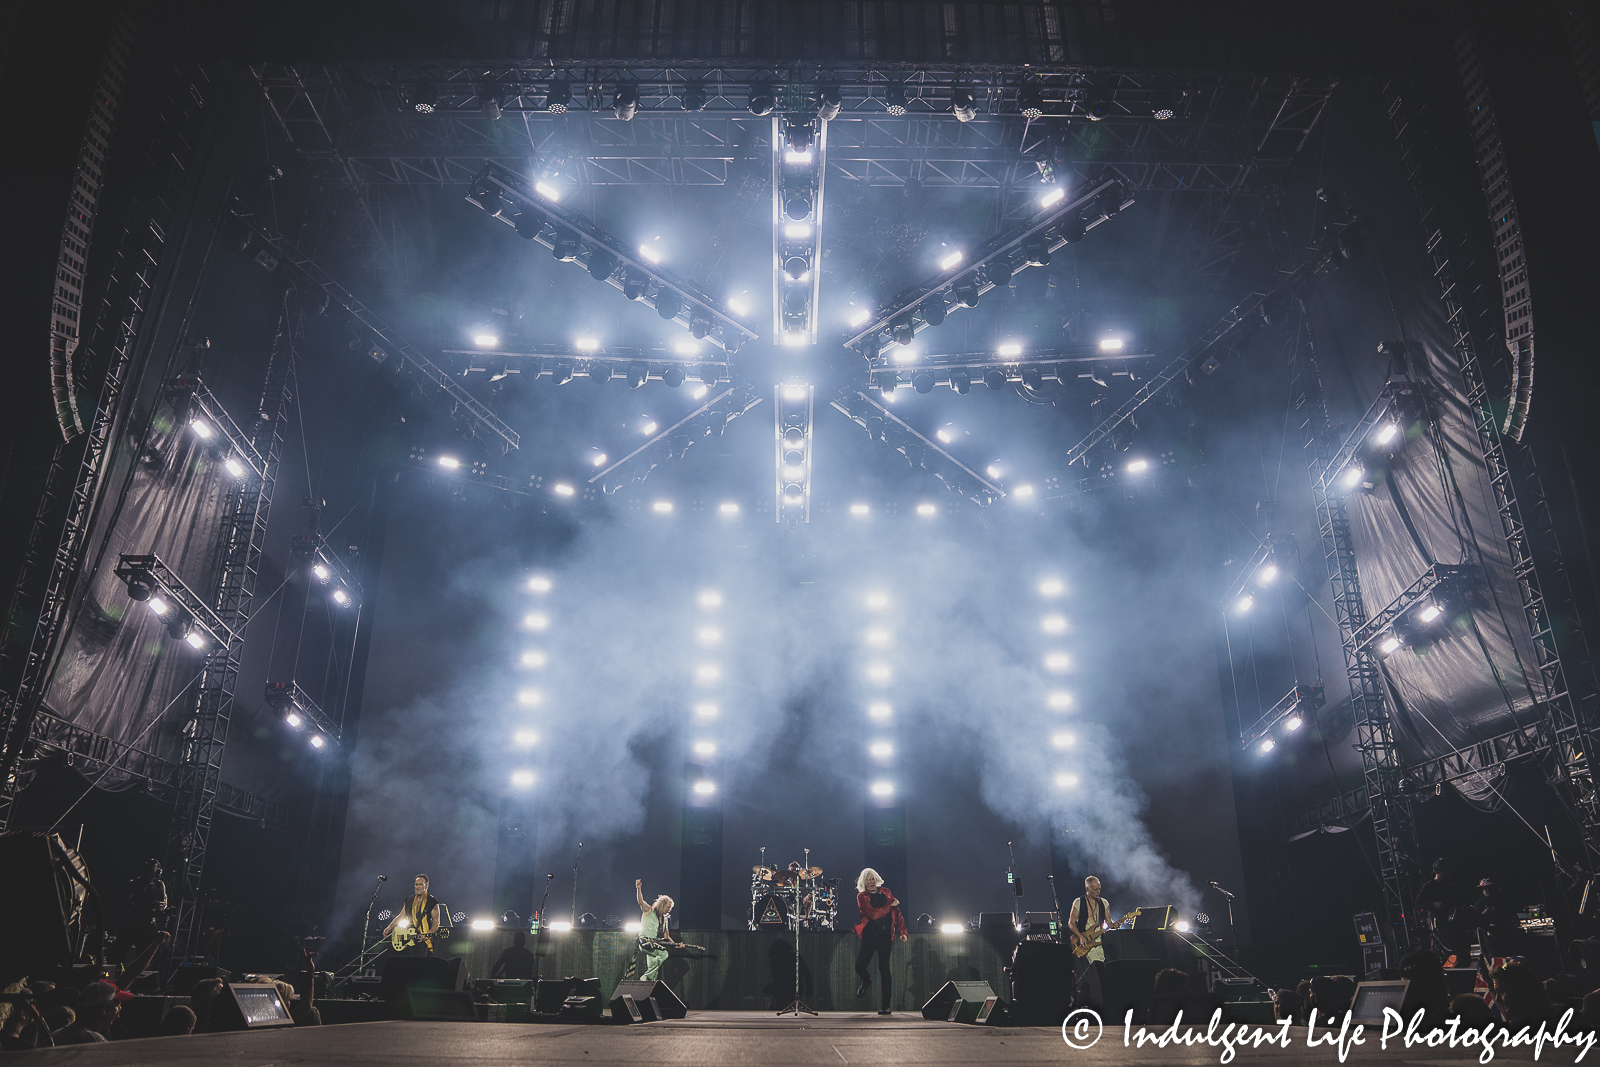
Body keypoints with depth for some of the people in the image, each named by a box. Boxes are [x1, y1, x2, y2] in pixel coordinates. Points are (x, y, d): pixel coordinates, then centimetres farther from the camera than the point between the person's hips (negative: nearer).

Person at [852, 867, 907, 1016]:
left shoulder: (886, 892, 12)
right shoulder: (862, 896, 0)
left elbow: (897, 912, 13)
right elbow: (873, 914, -14)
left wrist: (902, 931, 3)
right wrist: (891, 904, -7)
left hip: (886, 936, 1)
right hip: (870, 936, -1)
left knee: (884, 969, -3)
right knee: (860, 966, -8)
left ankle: (885, 1005, 6)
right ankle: (867, 981, 29)